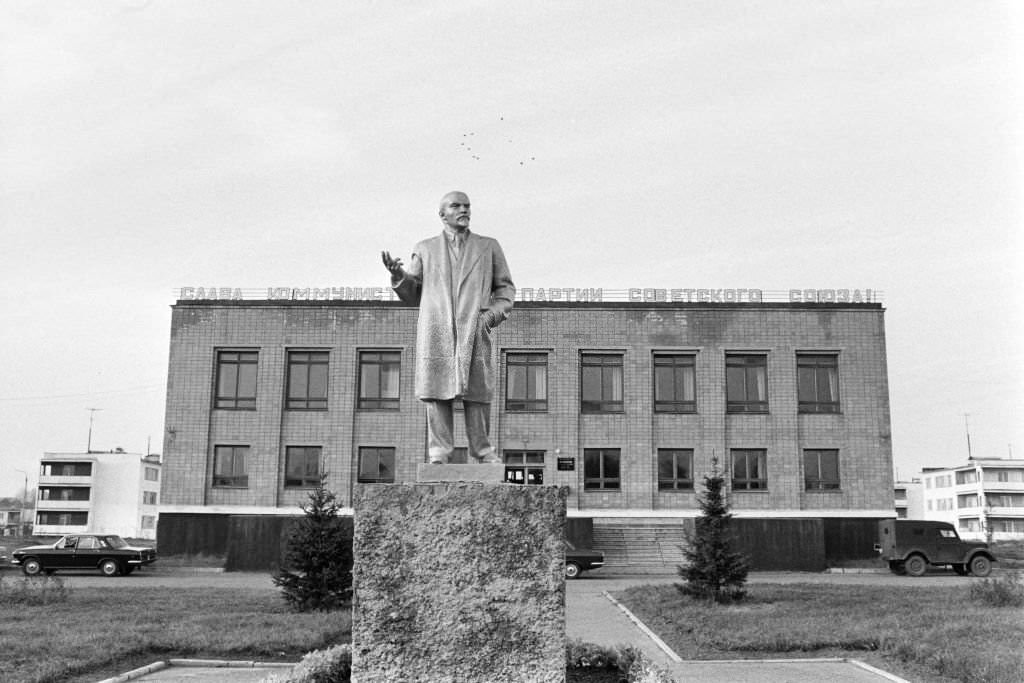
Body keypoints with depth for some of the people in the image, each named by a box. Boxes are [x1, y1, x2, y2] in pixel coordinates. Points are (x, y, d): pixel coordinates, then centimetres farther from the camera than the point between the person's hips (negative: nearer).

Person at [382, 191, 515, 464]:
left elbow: (505, 287, 19)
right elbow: (413, 294, 18)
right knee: (437, 390, -5)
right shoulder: (425, 249, 19)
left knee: (477, 391, -4)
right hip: (436, 331, 0)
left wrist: (494, 312, 1)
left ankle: (483, 451, 3)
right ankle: (439, 451, -1)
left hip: (474, 330, 0)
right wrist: (398, 274, -2)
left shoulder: (489, 247, 19)